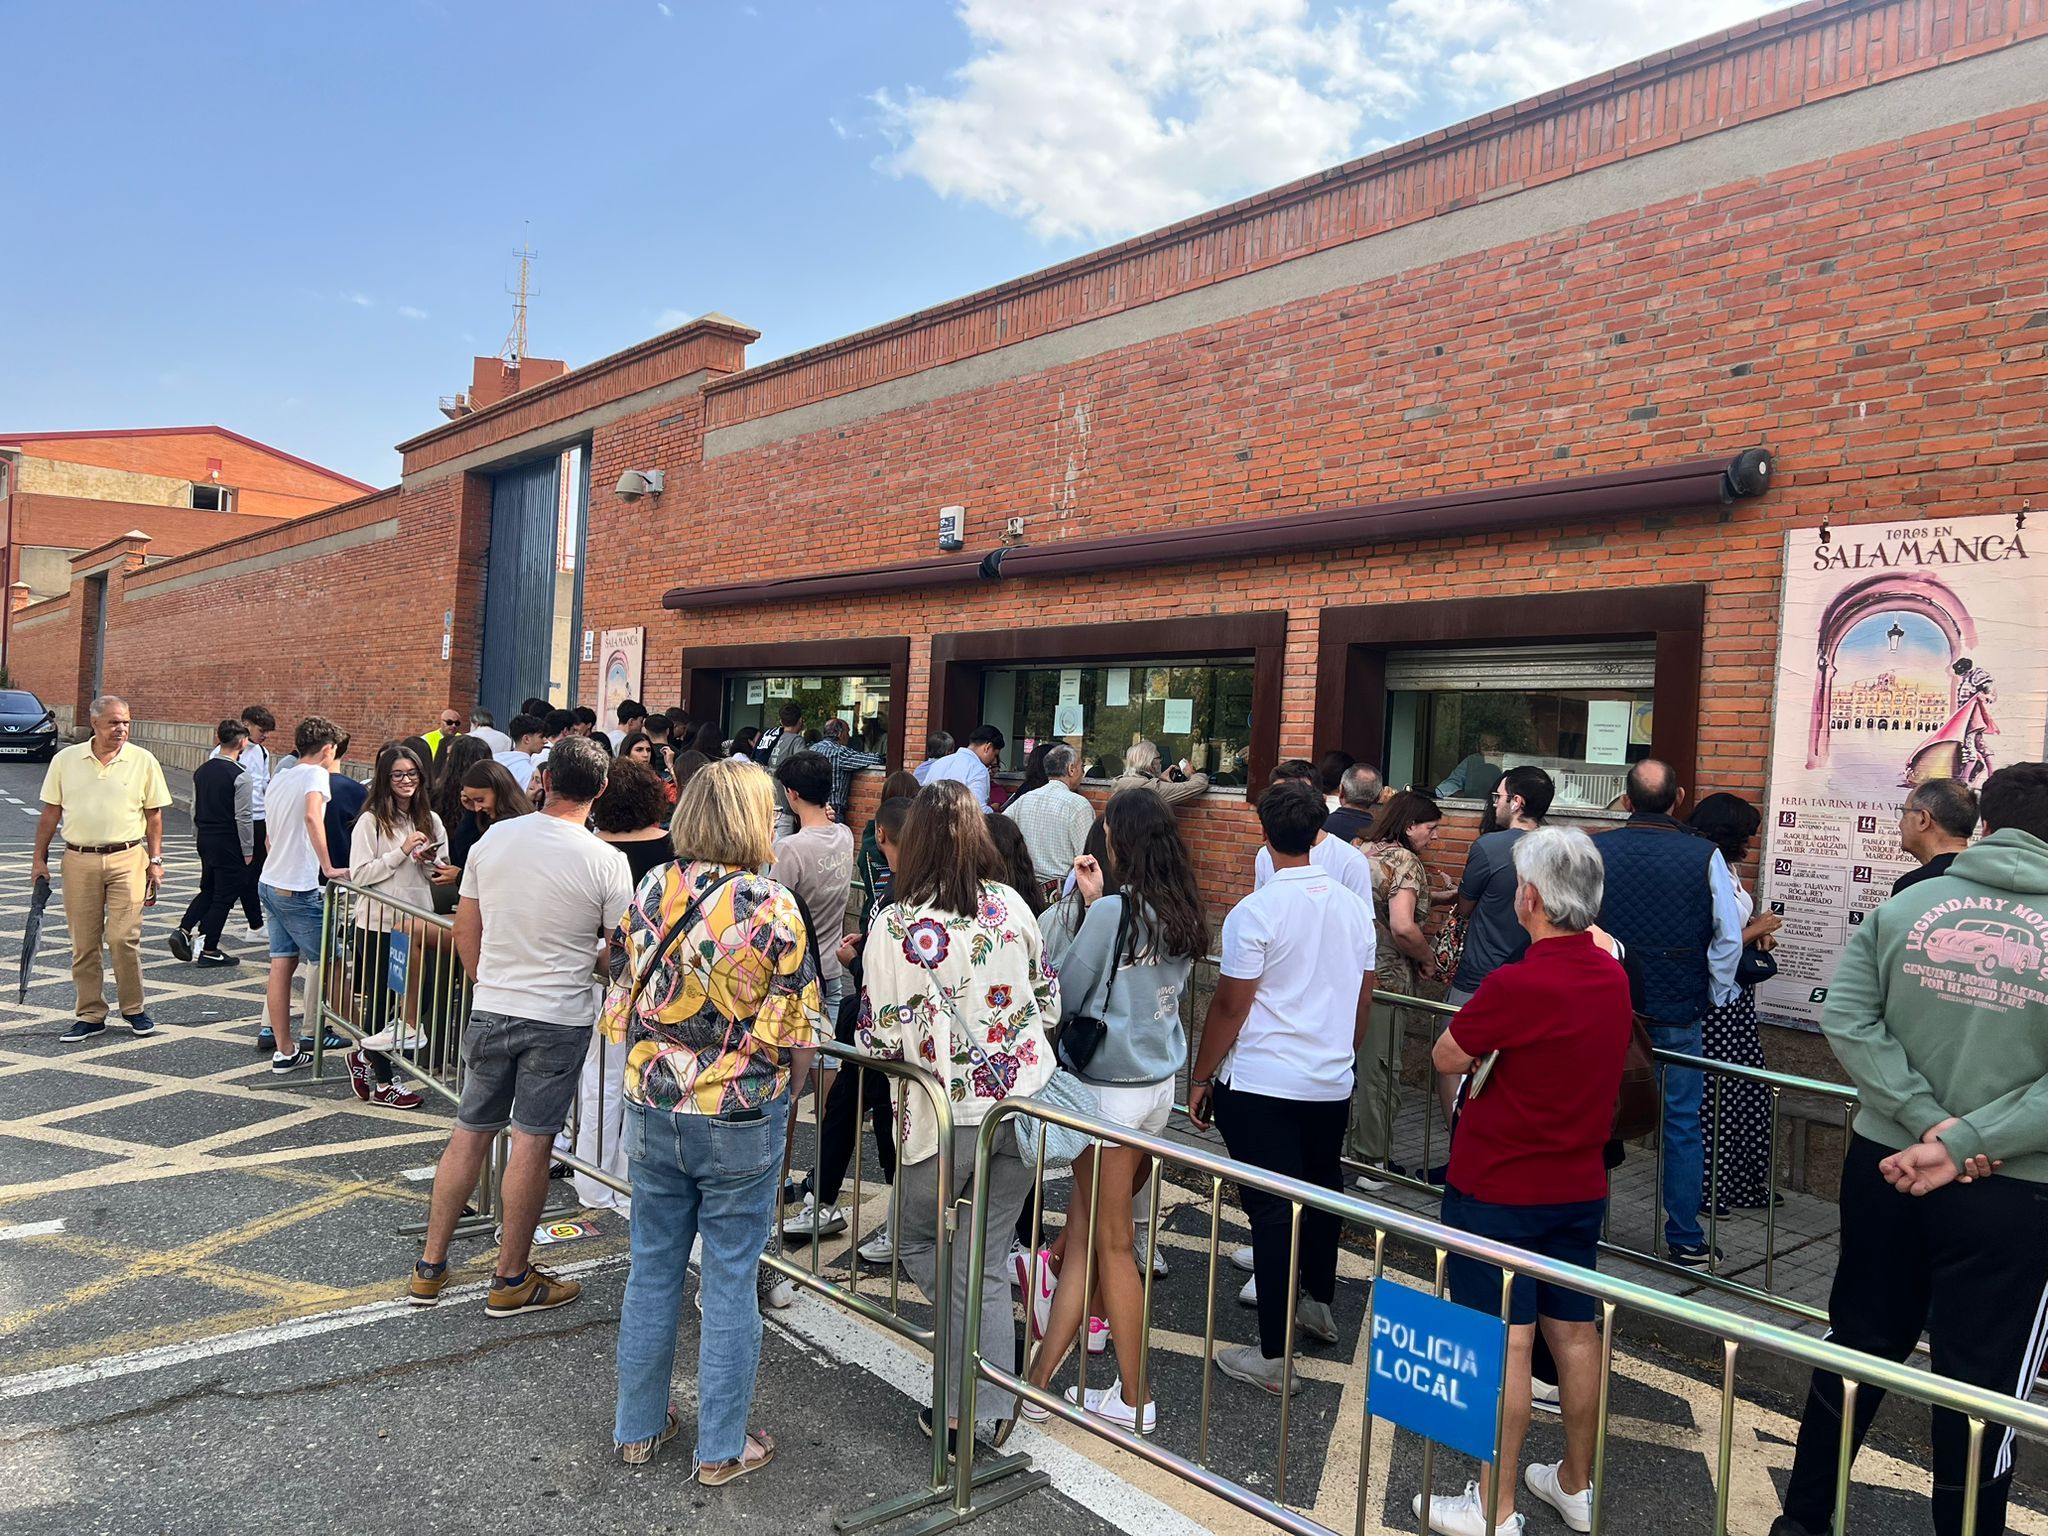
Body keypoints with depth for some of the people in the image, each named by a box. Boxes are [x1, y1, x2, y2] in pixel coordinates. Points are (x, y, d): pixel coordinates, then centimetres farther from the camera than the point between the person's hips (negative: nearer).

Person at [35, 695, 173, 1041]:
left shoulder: (143, 762, 1)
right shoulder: (65, 760, 5)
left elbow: (154, 815, 6)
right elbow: (50, 812, 11)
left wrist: (155, 861, 4)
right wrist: (40, 858, 9)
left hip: (127, 859, -2)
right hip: (79, 860, 2)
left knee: (124, 937, -8)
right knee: (83, 944, 7)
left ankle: (133, 1008, 10)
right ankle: (90, 1015, 18)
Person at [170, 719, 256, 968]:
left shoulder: (202, 770, 5)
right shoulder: (241, 776, -17)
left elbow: (195, 808, 12)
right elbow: (243, 817, -17)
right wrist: (247, 850, -8)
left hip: (205, 838, 7)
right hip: (229, 844, -7)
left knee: (208, 890, 23)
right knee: (224, 896, 3)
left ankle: (183, 931, 6)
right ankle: (209, 951, 9)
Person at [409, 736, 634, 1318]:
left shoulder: (494, 837, -2)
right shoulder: (606, 861, -14)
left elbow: (465, 931, 7)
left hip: (489, 1009, 4)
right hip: (559, 1019, -4)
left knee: (470, 1132, 15)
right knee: (532, 1142, 5)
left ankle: (429, 1268, 25)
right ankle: (511, 1280, 17)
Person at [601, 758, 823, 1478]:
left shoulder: (649, 893, -3)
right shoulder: (772, 907, -16)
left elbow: (620, 1009, 4)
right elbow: (791, 1034, -12)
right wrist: (781, 1099, 7)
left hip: (651, 1114, 4)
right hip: (740, 1122, -4)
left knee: (652, 1270, 18)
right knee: (730, 1282, 9)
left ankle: (639, 1426, 33)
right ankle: (721, 1447, 23)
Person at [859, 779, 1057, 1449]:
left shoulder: (896, 925, -15)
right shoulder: (1010, 905, -2)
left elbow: (881, 1039, -15)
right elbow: (1050, 1004, 7)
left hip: (951, 1113, -4)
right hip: (1025, 1098, 4)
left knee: (914, 1239, 19)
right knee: (986, 1255, 16)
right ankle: (992, 1412, 22)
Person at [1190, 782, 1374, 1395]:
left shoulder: (1255, 912, -16)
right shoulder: (1354, 907, 3)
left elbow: (1230, 1006, -13)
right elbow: (1362, 999, 12)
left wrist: (1201, 1078, -2)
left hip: (1260, 1086, -6)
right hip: (1332, 1084, 6)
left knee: (1272, 1211, 0)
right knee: (1322, 1191, 23)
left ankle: (1273, 1356, 6)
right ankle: (1319, 1304, 43)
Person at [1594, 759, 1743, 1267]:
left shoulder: (1595, 850, -5)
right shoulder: (1704, 855, -7)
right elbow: (1729, 937, -4)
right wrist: (1713, 997, 10)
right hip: (1678, 1015, -1)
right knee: (1682, 1126, 9)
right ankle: (1685, 1243, 15)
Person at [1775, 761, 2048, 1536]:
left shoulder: (1905, 905, -1)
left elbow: (1845, 1017, -9)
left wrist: (1929, 1119, -11)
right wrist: (1963, 1145, -16)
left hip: (1884, 1162, 3)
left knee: (1859, 1347, 18)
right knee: (1980, 1383, 11)